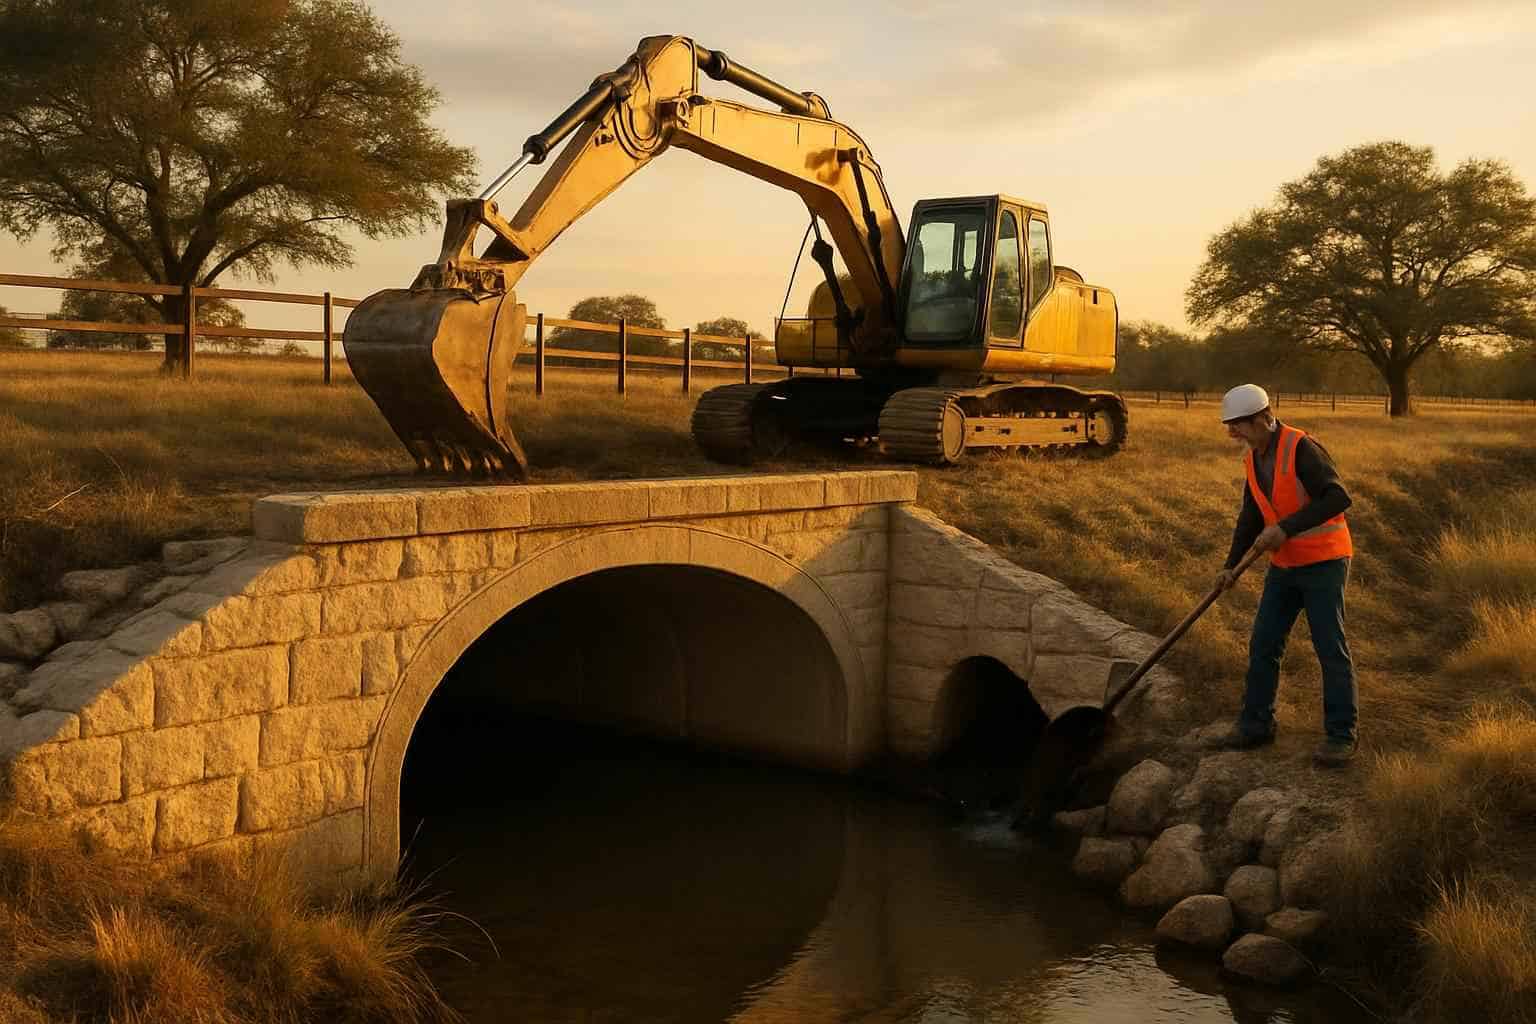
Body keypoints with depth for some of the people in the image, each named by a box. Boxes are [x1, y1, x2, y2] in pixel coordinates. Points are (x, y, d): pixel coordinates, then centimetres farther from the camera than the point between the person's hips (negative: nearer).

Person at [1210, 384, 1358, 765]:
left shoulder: (1301, 448, -20)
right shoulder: (1255, 458, 6)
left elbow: (1338, 498, -28)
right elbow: (1251, 517, 13)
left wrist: (1285, 528, -30)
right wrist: (1231, 565, 4)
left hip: (1323, 562, -8)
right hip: (1285, 565, 8)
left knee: (1330, 649, -3)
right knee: (1263, 645, 7)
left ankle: (1341, 736, 6)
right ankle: (1256, 724, 18)